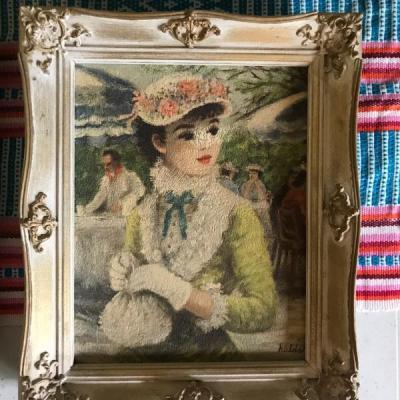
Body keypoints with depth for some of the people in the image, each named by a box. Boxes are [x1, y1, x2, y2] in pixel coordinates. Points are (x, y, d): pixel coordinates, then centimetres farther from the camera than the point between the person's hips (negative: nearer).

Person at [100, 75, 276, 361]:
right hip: (149, 354, 3)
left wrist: (179, 291, -23)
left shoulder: (236, 214, -15)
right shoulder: (141, 216, -6)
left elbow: (263, 311, -16)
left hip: (210, 351, -2)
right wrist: (124, 281, -16)